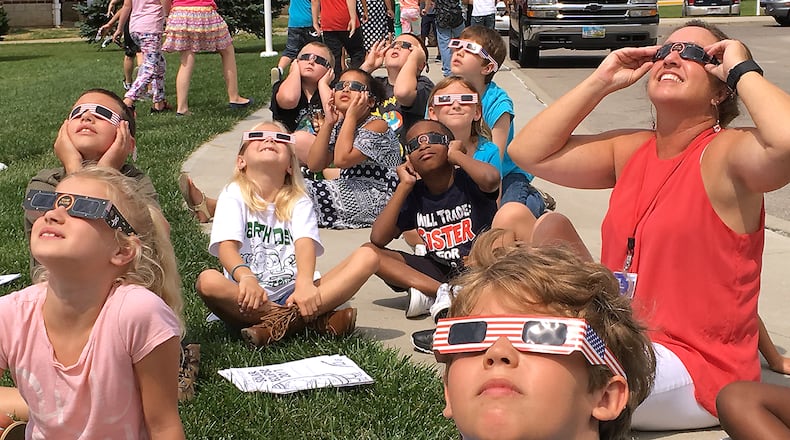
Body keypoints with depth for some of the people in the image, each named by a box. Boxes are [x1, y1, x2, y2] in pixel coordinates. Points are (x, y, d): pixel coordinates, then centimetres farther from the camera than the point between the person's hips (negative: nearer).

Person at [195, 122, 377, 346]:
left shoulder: (299, 202, 9)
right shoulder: (234, 196, 3)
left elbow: (305, 244, -11)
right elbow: (226, 246, -15)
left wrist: (304, 283, -34)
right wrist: (245, 277, -38)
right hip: (250, 302, -2)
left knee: (365, 257, -15)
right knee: (208, 281, -34)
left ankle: (285, 321, -30)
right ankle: (316, 319, -29)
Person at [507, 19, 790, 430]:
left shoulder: (726, 153, -16)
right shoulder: (630, 150, 7)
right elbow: (529, 151, 3)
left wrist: (742, 69, -23)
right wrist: (601, 81, 1)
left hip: (693, 369, -8)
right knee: (550, 227, 7)